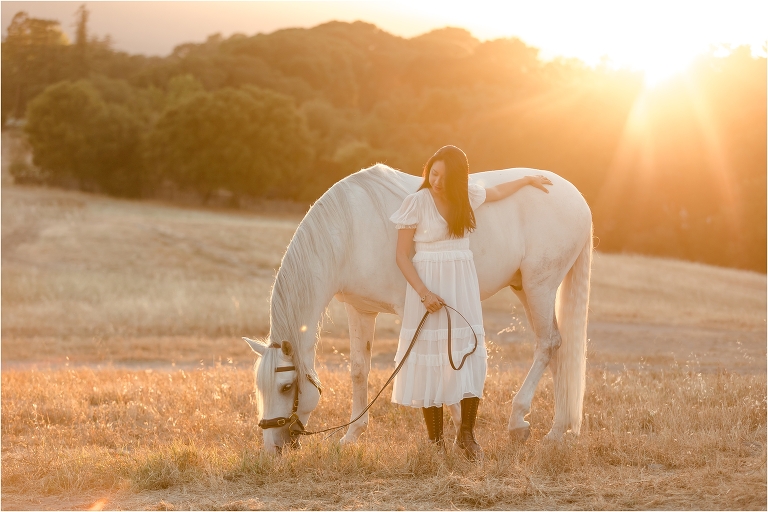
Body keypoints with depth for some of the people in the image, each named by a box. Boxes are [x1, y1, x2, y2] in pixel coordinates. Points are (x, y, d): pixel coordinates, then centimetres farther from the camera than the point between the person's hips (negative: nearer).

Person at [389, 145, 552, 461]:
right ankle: (435, 441, 8)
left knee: (472, 358, -1)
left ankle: (466, 434, 15)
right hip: (429, 285, -4)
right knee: (431, 361, -2)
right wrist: (424, 293, -18)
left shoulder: (468, 195, 6)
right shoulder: (416, 203, -8)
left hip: (463, 284, 4)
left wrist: (528, 180, 43)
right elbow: (402, 256, -7)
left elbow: (497, 192, 30)